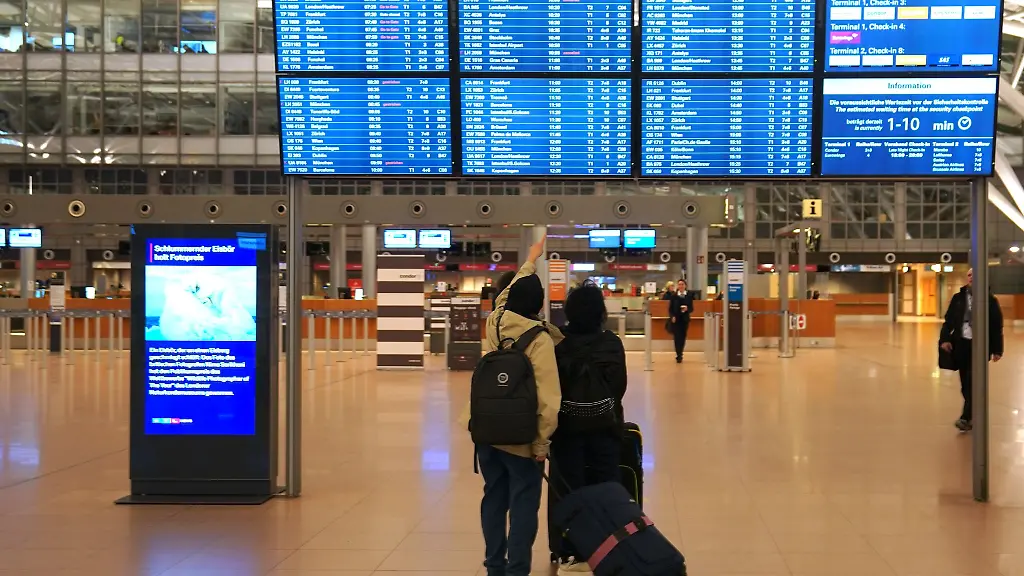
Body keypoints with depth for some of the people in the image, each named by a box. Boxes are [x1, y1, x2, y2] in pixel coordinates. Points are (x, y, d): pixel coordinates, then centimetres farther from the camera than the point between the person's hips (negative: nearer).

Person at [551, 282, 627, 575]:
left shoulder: (557, 343, -5)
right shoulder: (612, 343, -6)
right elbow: (619, 386, -2)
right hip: (603, 427, -1)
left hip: (568, 427, 1)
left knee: (570, 491, 6)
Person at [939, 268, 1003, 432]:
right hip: (961, 343, 4)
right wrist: (944, 339, -10)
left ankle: (966, 417, -10)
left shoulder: (990, 300, -1)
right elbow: (949, 320, 5)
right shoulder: (958, 298, 7)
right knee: (965, 384, 8)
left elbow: (997, 326, 1)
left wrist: (997, 349, -2)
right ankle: (972, 415, 19)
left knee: (973, 383, -9)